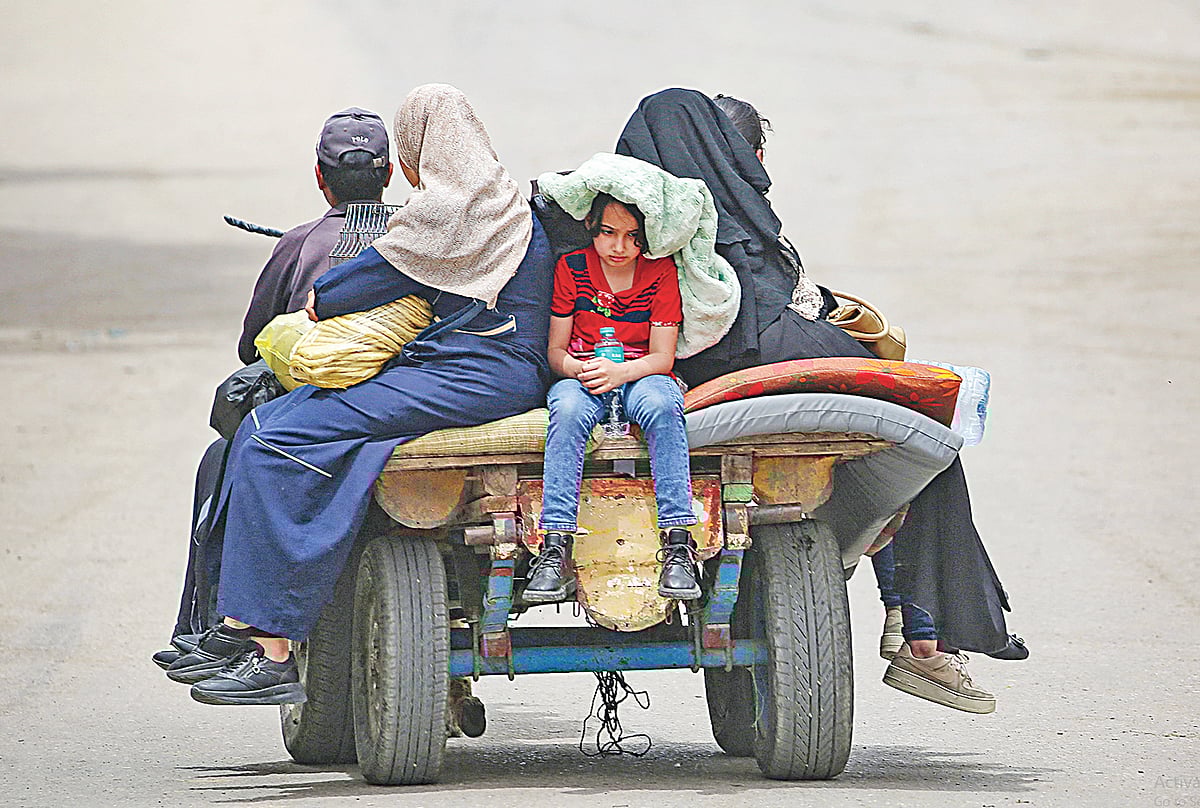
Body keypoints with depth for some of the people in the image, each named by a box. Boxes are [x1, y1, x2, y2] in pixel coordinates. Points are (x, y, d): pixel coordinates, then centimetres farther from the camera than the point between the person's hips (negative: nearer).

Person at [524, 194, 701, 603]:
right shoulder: (571, 268, 3)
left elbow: (662, 357, -5)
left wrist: (620, 372, -25)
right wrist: (578, 368, -20)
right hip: (580, 374, 1)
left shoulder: (660, 272, 0)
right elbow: (556, 350, 4)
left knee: (661, 406, -37)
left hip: (642, 375, -1)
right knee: (568, 411, -36)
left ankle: (678, 547, -41)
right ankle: (554, 550, -42)